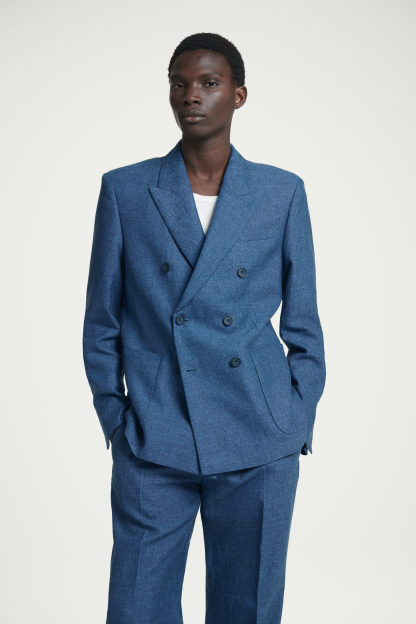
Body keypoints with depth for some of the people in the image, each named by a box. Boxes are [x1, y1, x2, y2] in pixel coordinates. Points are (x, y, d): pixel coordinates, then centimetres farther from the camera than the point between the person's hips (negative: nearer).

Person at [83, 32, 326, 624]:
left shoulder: (284, 193, 5)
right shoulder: (124, 191, 4)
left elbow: (303, 325, 8)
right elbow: (102, 324, 8)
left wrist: (296, 428, 4)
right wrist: (117, 424, 4)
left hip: (259, 451, 1)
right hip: (152, 449, 0)